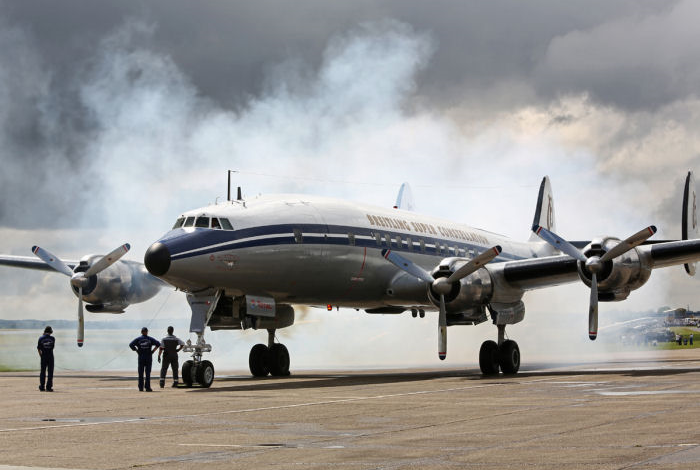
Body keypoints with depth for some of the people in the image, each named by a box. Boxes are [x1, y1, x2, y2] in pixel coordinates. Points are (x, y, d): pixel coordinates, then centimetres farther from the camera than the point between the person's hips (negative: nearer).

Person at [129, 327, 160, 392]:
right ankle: (147, 387, -4)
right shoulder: (150, 339, 1)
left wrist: (136, 351, -2)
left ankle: (141, 387, 5)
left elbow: (131, 345, -8)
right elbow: (158, 344, -7)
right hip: (149, 357, 0)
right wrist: (153, 351, -3)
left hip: (141, 357, 0)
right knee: (148, 373, 1)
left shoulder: (138, 339, 2)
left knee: (141, 373, 6)